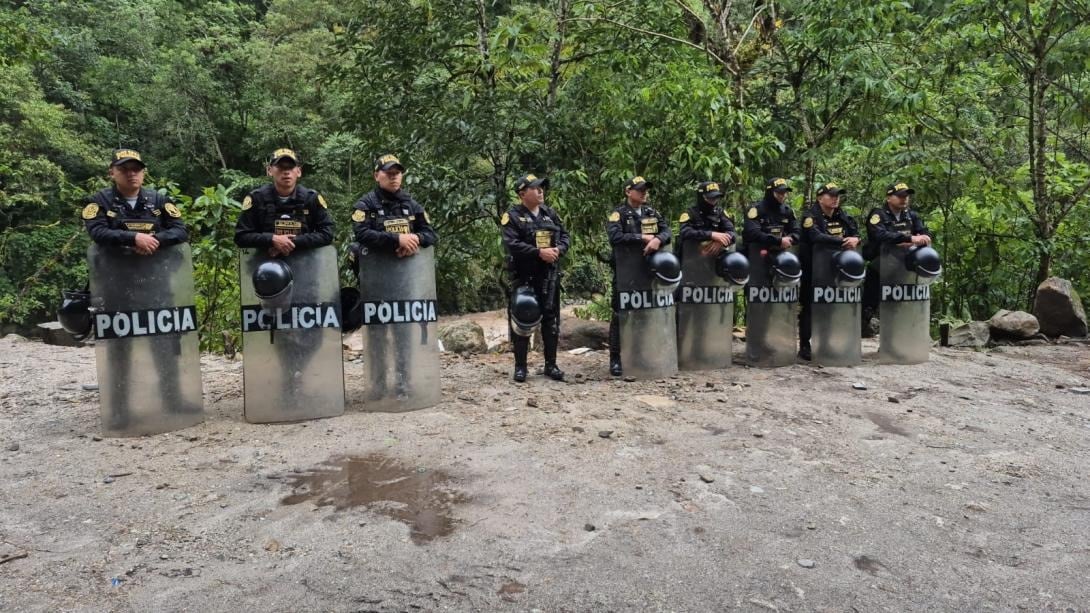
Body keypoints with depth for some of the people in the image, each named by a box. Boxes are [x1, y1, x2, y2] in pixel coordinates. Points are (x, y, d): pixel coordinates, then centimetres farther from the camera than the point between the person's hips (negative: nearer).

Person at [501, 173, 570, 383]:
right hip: (524, 276, -5)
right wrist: (539, 252, -20)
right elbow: (512, 244, -17)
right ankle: (520, 366, 10)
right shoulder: (513, 216, -5)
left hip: (550, 275, 5)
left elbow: (565, 236, 14)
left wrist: (559, 250, -8)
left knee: (551, 319, 7)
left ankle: (551, 365, 17)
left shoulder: (550, 213, 13)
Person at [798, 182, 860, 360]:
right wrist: (843, 242, -31)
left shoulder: (841, 215, 11)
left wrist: (855, 239, -20)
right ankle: (804, 347, 6)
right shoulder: (810, 215, -11)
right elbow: (817, 237, -27)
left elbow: (855, 232, 5)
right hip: (813, 269, -6)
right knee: (809, 307, -1)